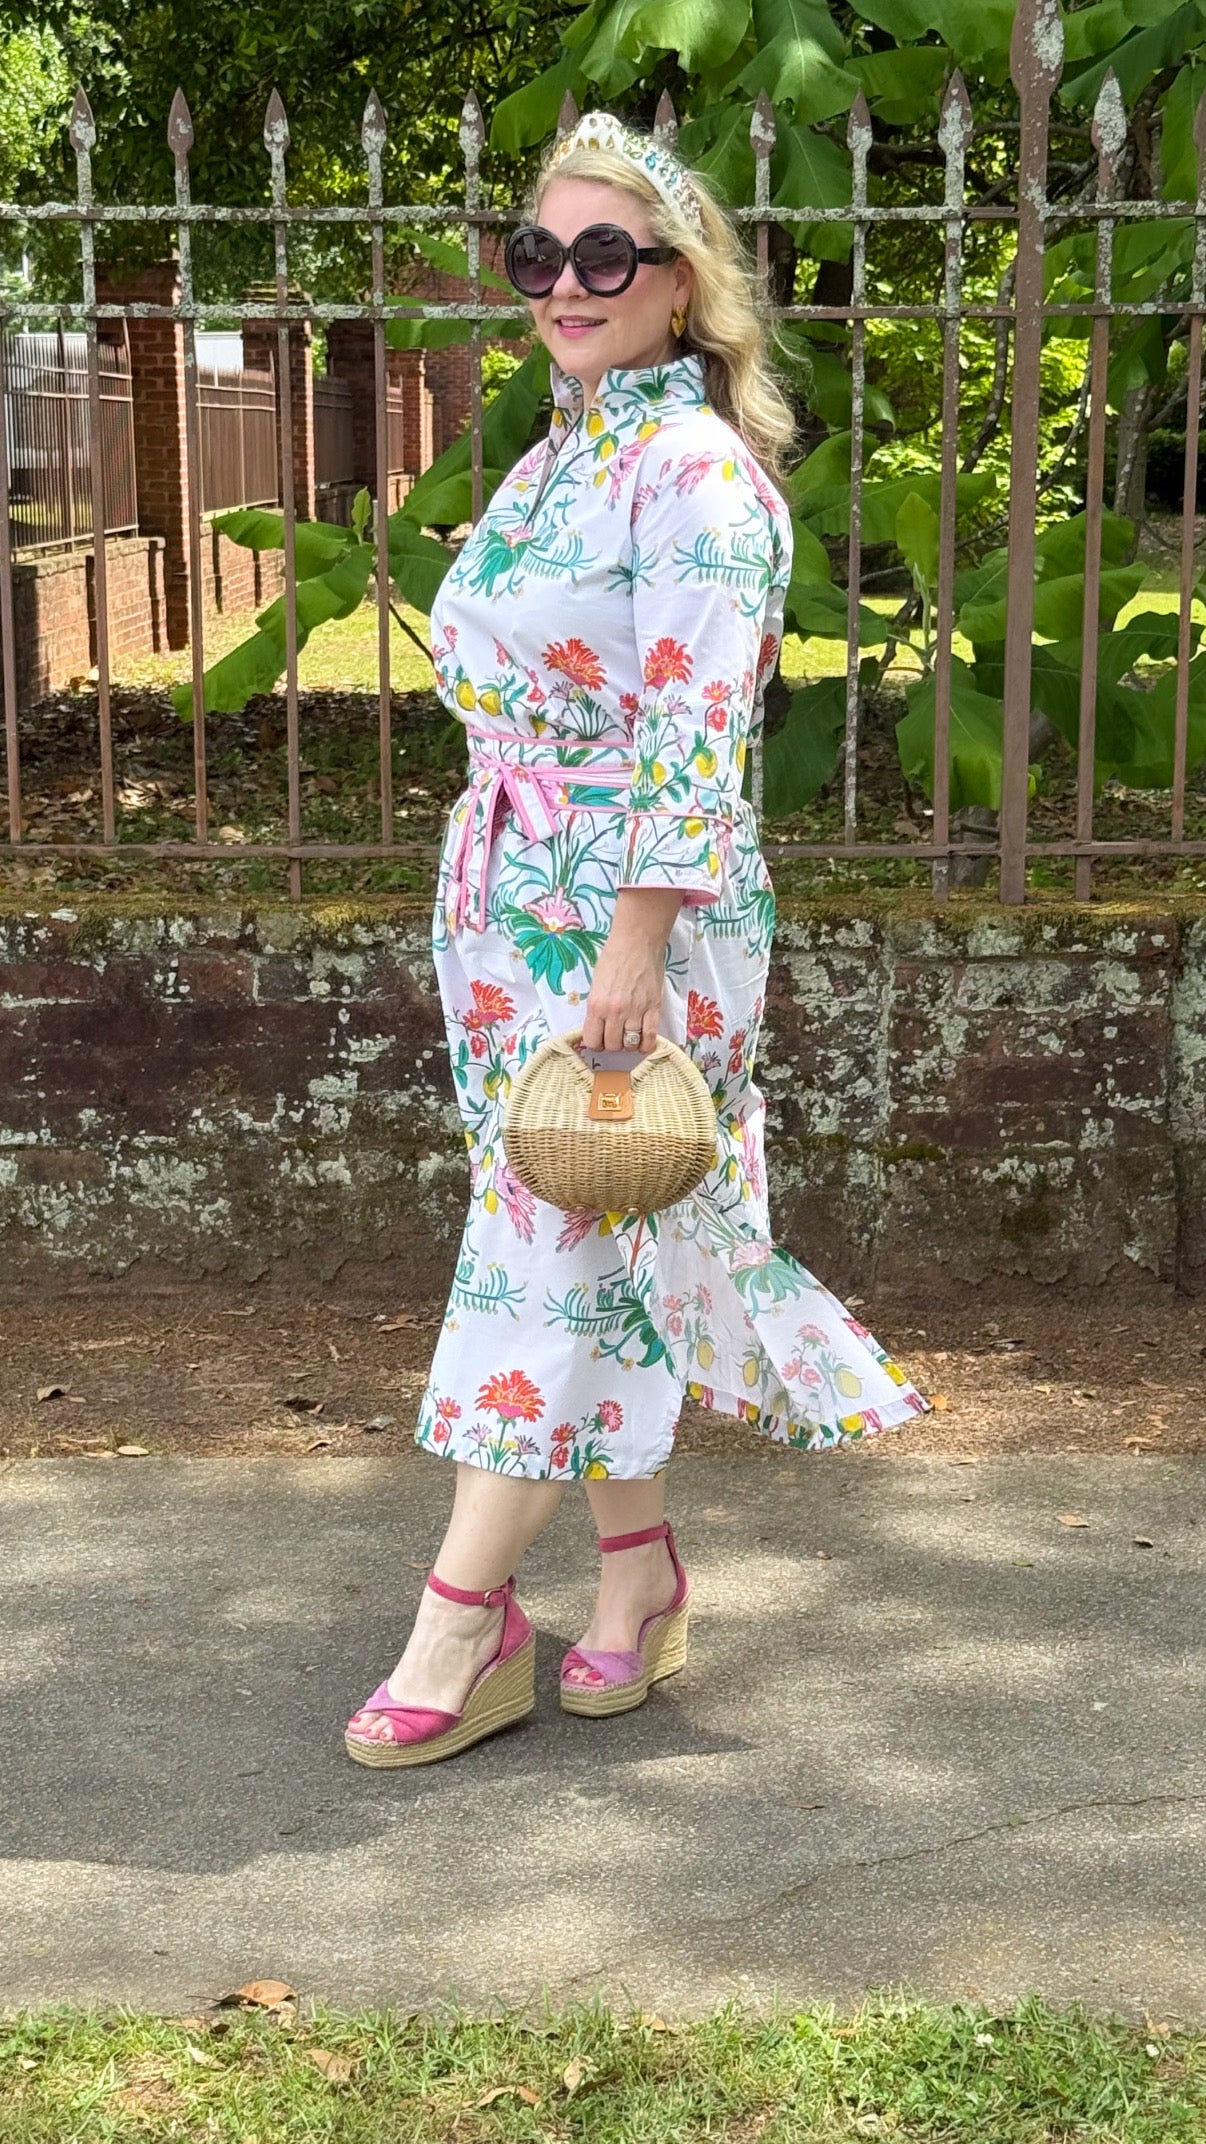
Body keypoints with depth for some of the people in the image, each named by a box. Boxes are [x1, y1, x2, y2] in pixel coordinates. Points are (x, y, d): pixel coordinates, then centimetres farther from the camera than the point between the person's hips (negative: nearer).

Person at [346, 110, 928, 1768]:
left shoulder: (700, 474, -13)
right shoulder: (553, 461, 14)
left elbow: (695, 743, -19)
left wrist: (635, 950, -22)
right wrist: (492, 884, 19)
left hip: (632, 913, -8)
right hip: (509, 900, 8)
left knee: (554, 1246, -4)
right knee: (589, 1251, 11)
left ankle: (465, 1624, 4)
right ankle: (640, 1573, 23)